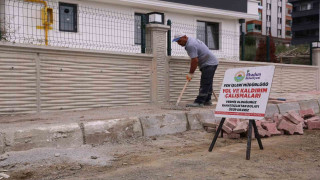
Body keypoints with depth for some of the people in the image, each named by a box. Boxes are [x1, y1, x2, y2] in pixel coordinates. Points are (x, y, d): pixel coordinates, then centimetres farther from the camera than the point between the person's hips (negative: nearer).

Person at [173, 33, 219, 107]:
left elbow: (195, 60, -25)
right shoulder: (192, 40, 12)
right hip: (211, 63, 11)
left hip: (209, 64, -11)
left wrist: (190, 73, -18)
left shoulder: (190, 45, -22)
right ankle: (207, 101, 22)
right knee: (207, 83, 15)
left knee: (205, 84, -13)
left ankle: (199, 102, -16)